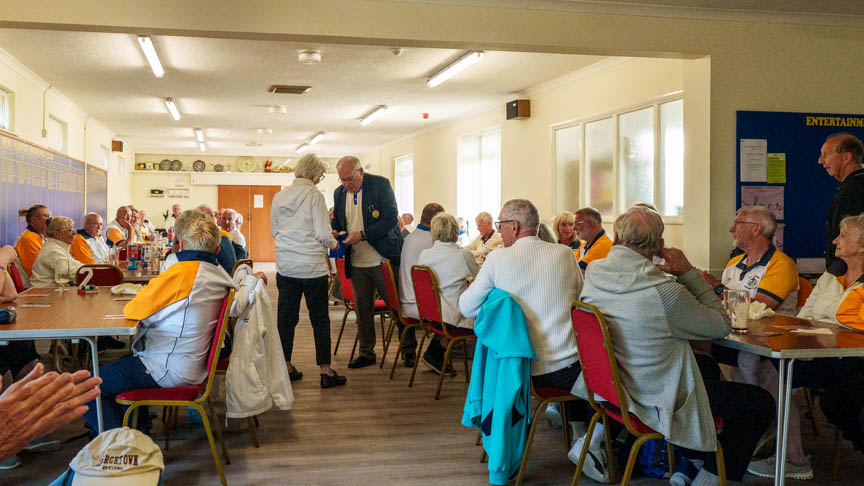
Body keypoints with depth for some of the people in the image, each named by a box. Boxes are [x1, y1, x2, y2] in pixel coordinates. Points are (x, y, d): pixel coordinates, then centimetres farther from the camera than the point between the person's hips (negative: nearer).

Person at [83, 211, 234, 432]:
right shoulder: (221, 276, 2)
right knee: (125, 360, 33)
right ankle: (140, 428, 36)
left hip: (168, 371, -9)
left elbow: (133, 310, -13)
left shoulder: (182, 272, -23)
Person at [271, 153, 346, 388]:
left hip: (286, 267, 5)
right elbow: (323, 235, -13)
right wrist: (334, 244, 7)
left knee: (286, 317, 10)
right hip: (312, 267, -5)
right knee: (320, 319, 3)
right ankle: (326, 371, 7)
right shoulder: (314, 195, -10)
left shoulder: (279, 196, 7)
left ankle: (286, 367, 16)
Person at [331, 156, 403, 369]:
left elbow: (391, 219, -17)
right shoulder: (339, 193, 7)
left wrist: (362, 235, -23)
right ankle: (366, 353, 23)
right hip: (357, 263, 5)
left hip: (383, 259, -5)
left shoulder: (380, 185, -10)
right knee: (362, 309, 11)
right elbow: (336, 221, 19)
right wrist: (335, 232, -5)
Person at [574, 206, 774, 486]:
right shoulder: (665, 292, -26)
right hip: (657, 400, -7)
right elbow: (722, 326, -12)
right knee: (760, 403, 3)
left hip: (606, 388, 7)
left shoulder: (593, 272, -7)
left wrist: (659, 272, 3)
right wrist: (688, 272, -10)